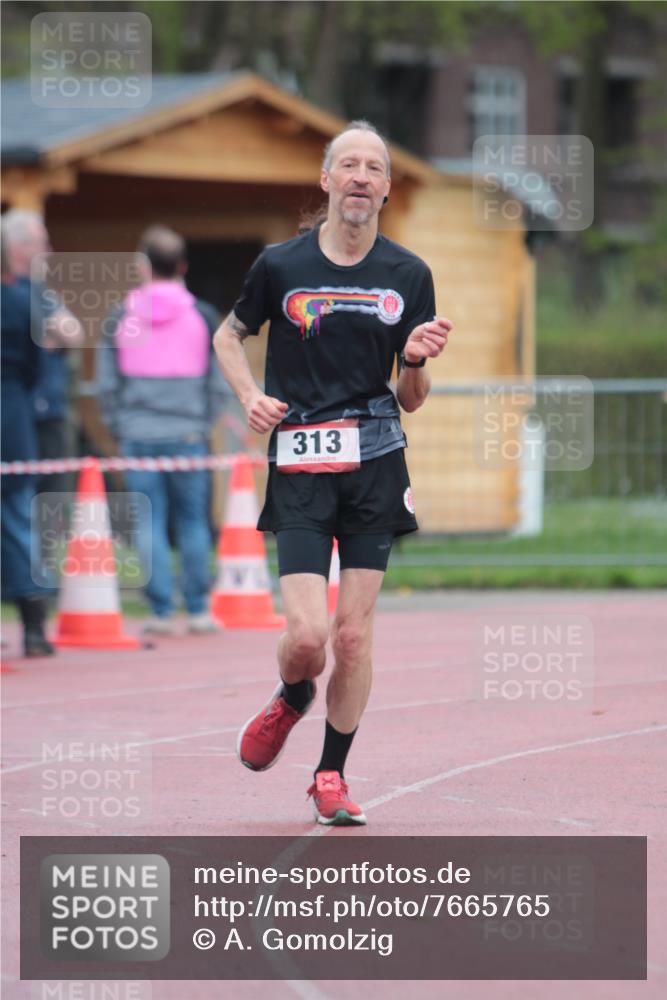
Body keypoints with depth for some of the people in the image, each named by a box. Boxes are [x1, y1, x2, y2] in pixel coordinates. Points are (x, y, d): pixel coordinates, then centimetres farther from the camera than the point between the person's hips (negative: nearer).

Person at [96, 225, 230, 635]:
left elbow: (107, 384, 3)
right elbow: (219, 383, 3)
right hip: (188, 434, 0)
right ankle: (198, 609, 7)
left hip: (139, 435, 0)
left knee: (149, 523, 2)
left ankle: (162, 611, 0)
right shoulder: (203, 316, 1)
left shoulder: (121, 317, 2)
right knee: (193, 521, 7)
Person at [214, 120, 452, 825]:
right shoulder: (281, 265, -1)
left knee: (354, 632, 0)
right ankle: (291, 700, 24)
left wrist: (417, 361, -14)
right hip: (299, 462, -2)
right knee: (308, 633, -11)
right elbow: (229, 335, 17)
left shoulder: (408, 276, 4)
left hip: (376, 460, 2)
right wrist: (250, 396, 0)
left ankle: (331, 775, 16)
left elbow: (410, 400, 8)